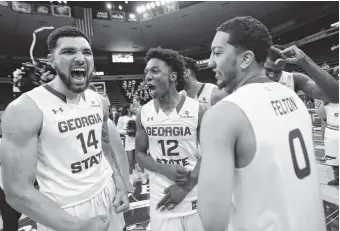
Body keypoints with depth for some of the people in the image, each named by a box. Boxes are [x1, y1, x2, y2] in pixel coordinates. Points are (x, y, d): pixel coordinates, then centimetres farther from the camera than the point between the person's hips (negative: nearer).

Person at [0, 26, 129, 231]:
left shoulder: (99, 102, -1)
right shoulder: (25, 109, -18)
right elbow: (18, 191, -18)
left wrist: (120, 185, 0)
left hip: (108, 196, 6)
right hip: (65, 213, -5)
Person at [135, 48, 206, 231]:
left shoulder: (197, 110, -10)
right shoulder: (143, 114, -3)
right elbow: (140, 153, 3)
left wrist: (185, 187, -12)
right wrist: (166, 170, -14)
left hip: (194, 196, -1)